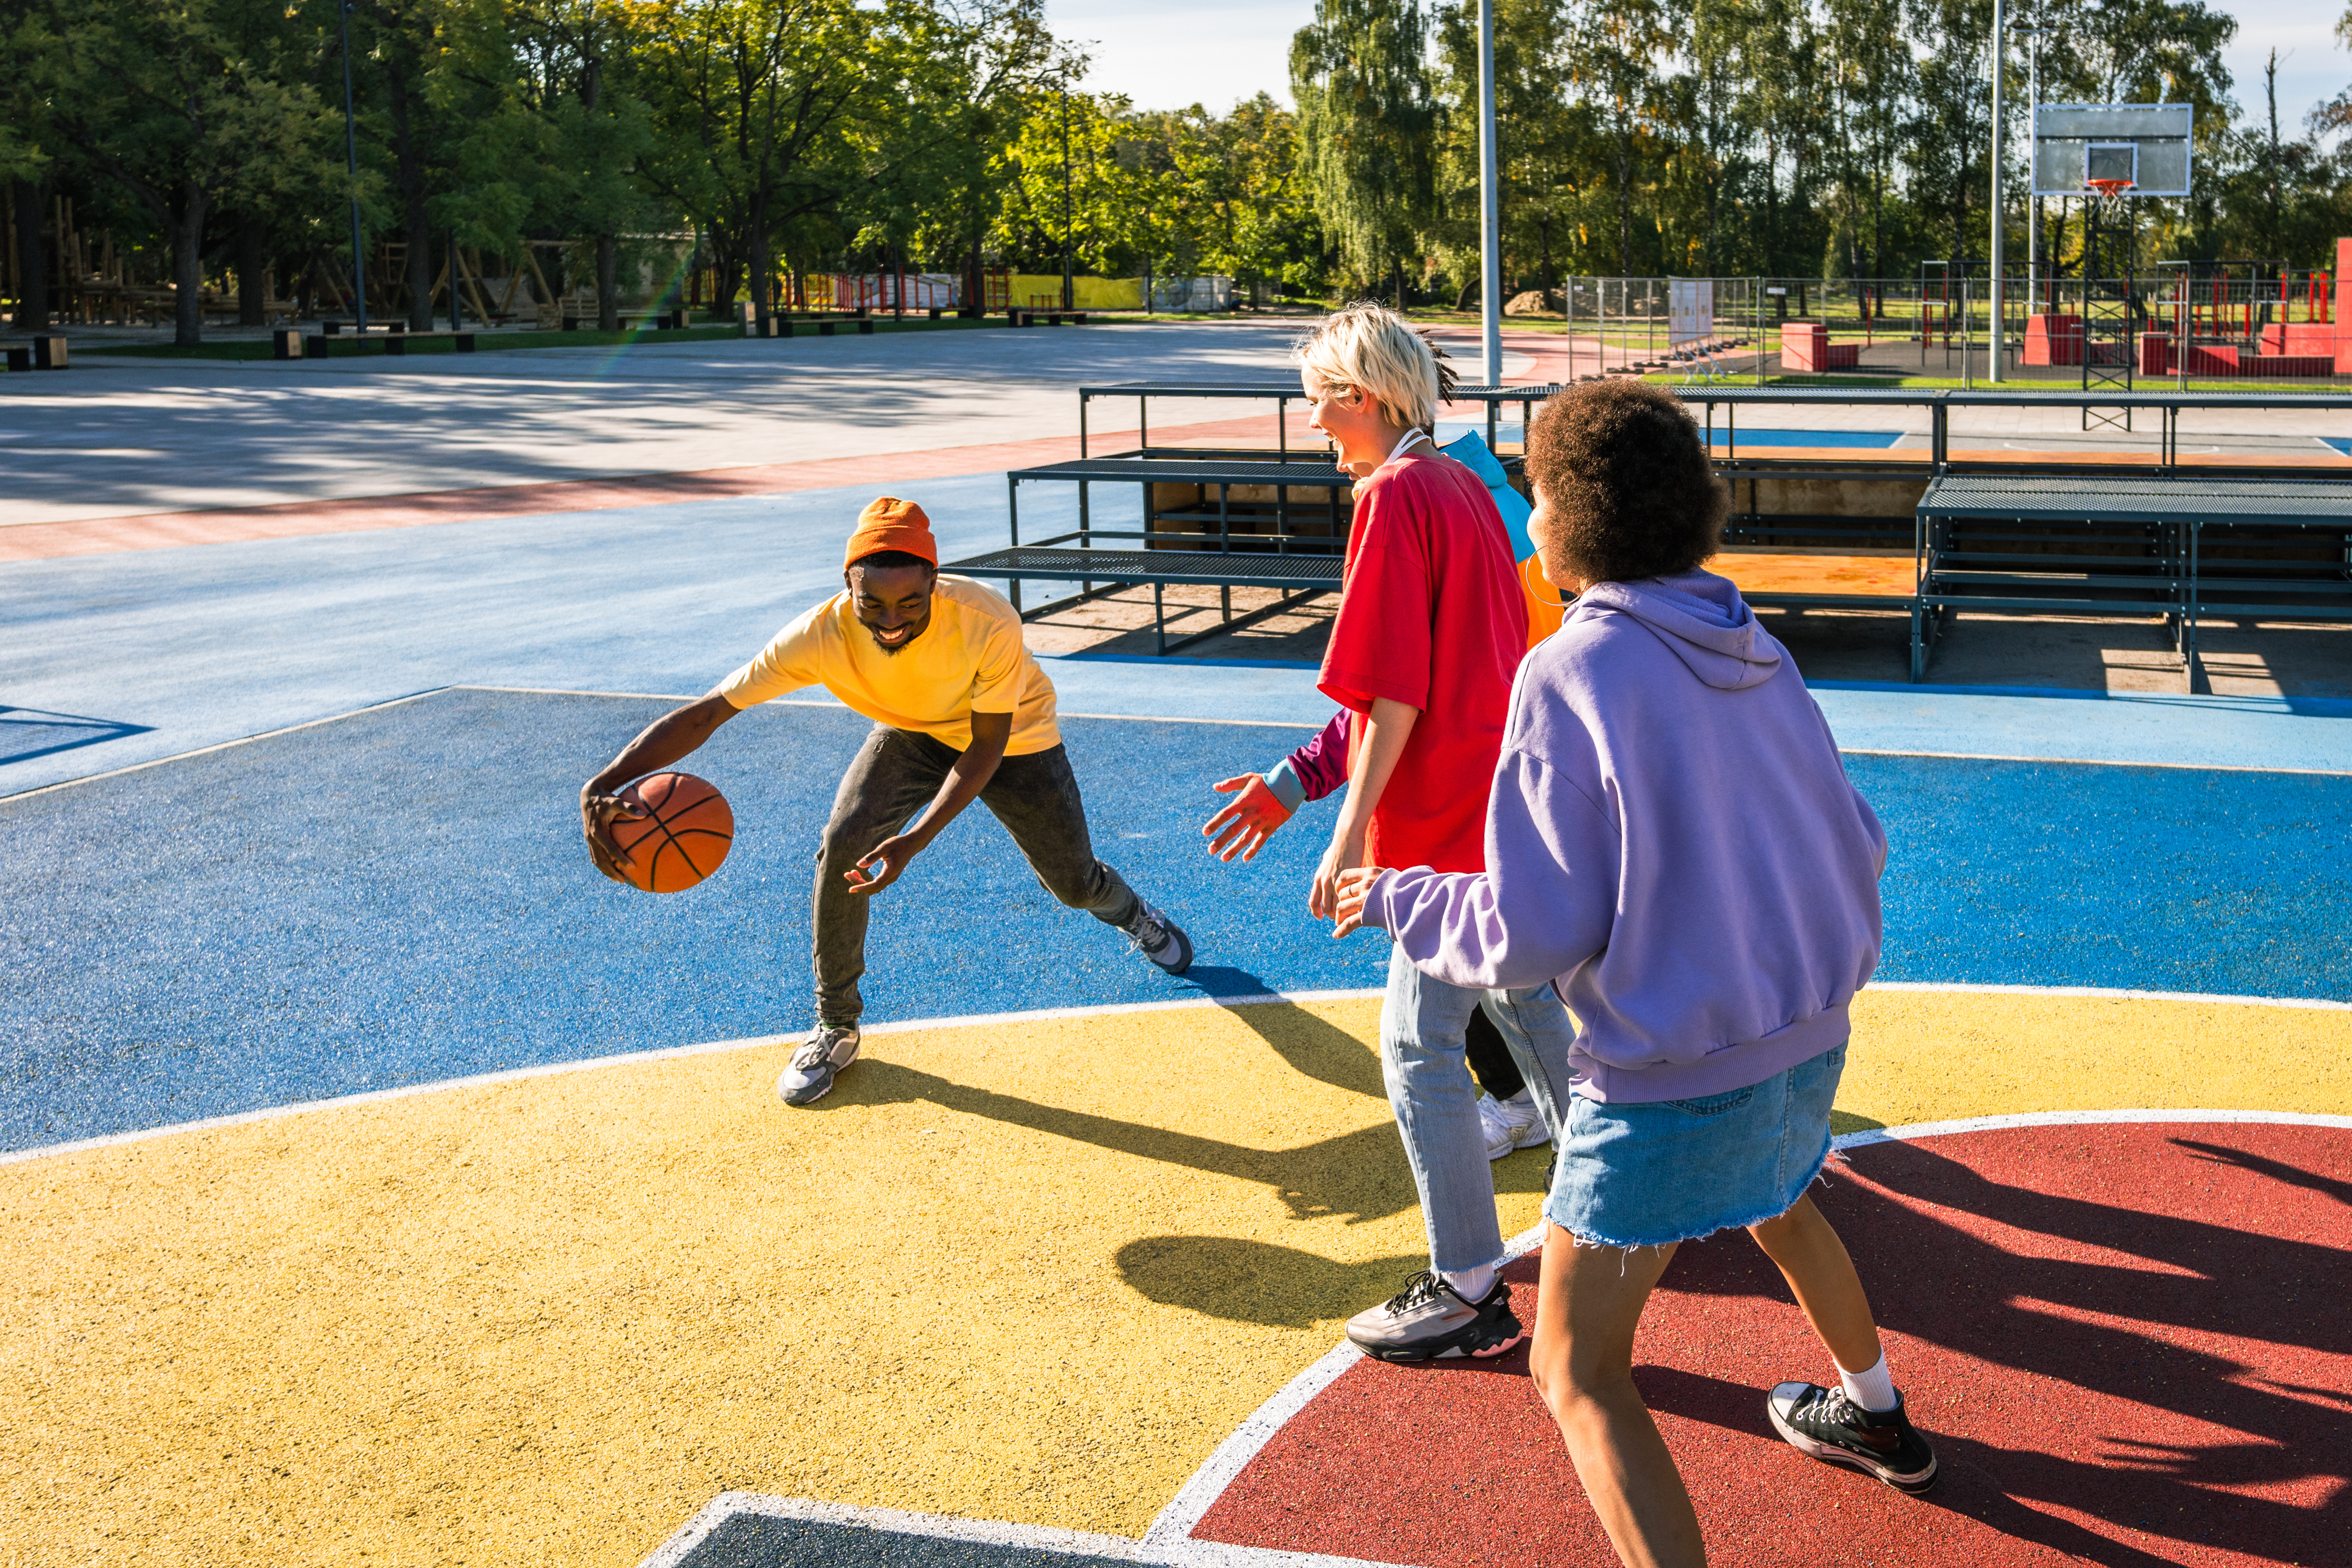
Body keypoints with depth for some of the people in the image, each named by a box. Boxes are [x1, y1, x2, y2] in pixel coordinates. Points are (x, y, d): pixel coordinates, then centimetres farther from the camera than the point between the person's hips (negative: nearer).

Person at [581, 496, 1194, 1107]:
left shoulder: (989, 625, -42)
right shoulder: (819, 636, -36)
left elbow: (986, 748, -29)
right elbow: (706, 714, -34)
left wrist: (917, 839, -41)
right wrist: (602, 788, -48)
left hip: (1012, 736, -1)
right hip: (911, 733, 1)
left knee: (1074, 884, 9)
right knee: (843, 845, -22)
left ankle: (1132, 914, 50)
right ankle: (836, 1027, 0)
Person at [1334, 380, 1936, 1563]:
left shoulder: (1572, 673, -18)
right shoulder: (1760, 658, 3)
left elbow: (1535, 931, -20)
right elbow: (1858, 850, 7)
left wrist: (1397, 903, -3)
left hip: (1671, 1078, -8)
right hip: (1807, 1042, 8)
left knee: (1580, 1376, 3)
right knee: (1777, 1206, 38)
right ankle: (1875, 1417, 60)